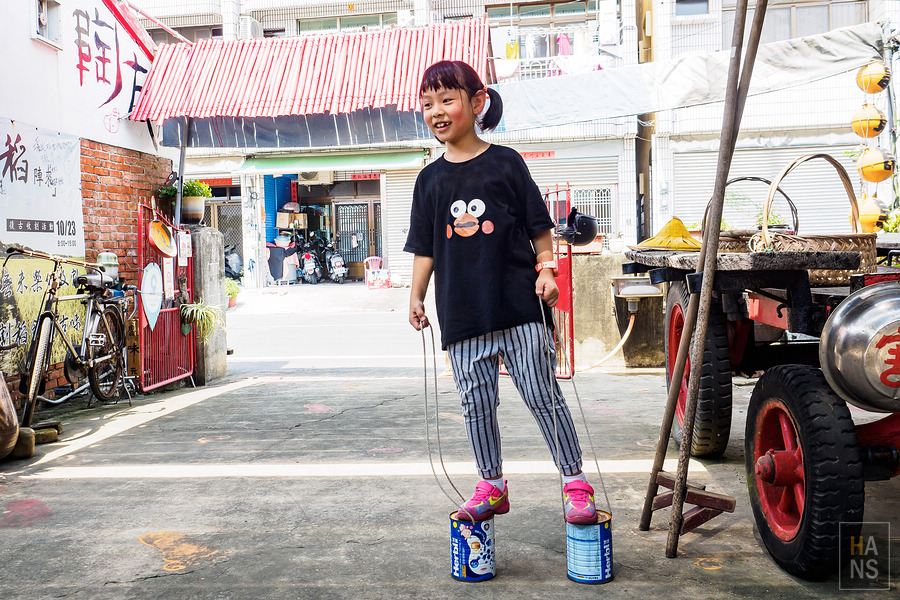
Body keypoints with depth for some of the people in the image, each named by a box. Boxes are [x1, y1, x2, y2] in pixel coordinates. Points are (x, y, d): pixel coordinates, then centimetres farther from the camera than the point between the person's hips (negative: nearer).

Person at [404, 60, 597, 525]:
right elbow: (425, 249, 13)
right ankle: (491, 486, 23)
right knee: (476, 403, 8)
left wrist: (546, 270, -7)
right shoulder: (430, 179, 10)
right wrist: (416, 297, 7)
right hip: (461, 311, 4)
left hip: (519, 304, -3)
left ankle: (575, 481, 11)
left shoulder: (505, 163, 1)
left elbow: (539, 228, 5)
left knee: (542, 395, -1)